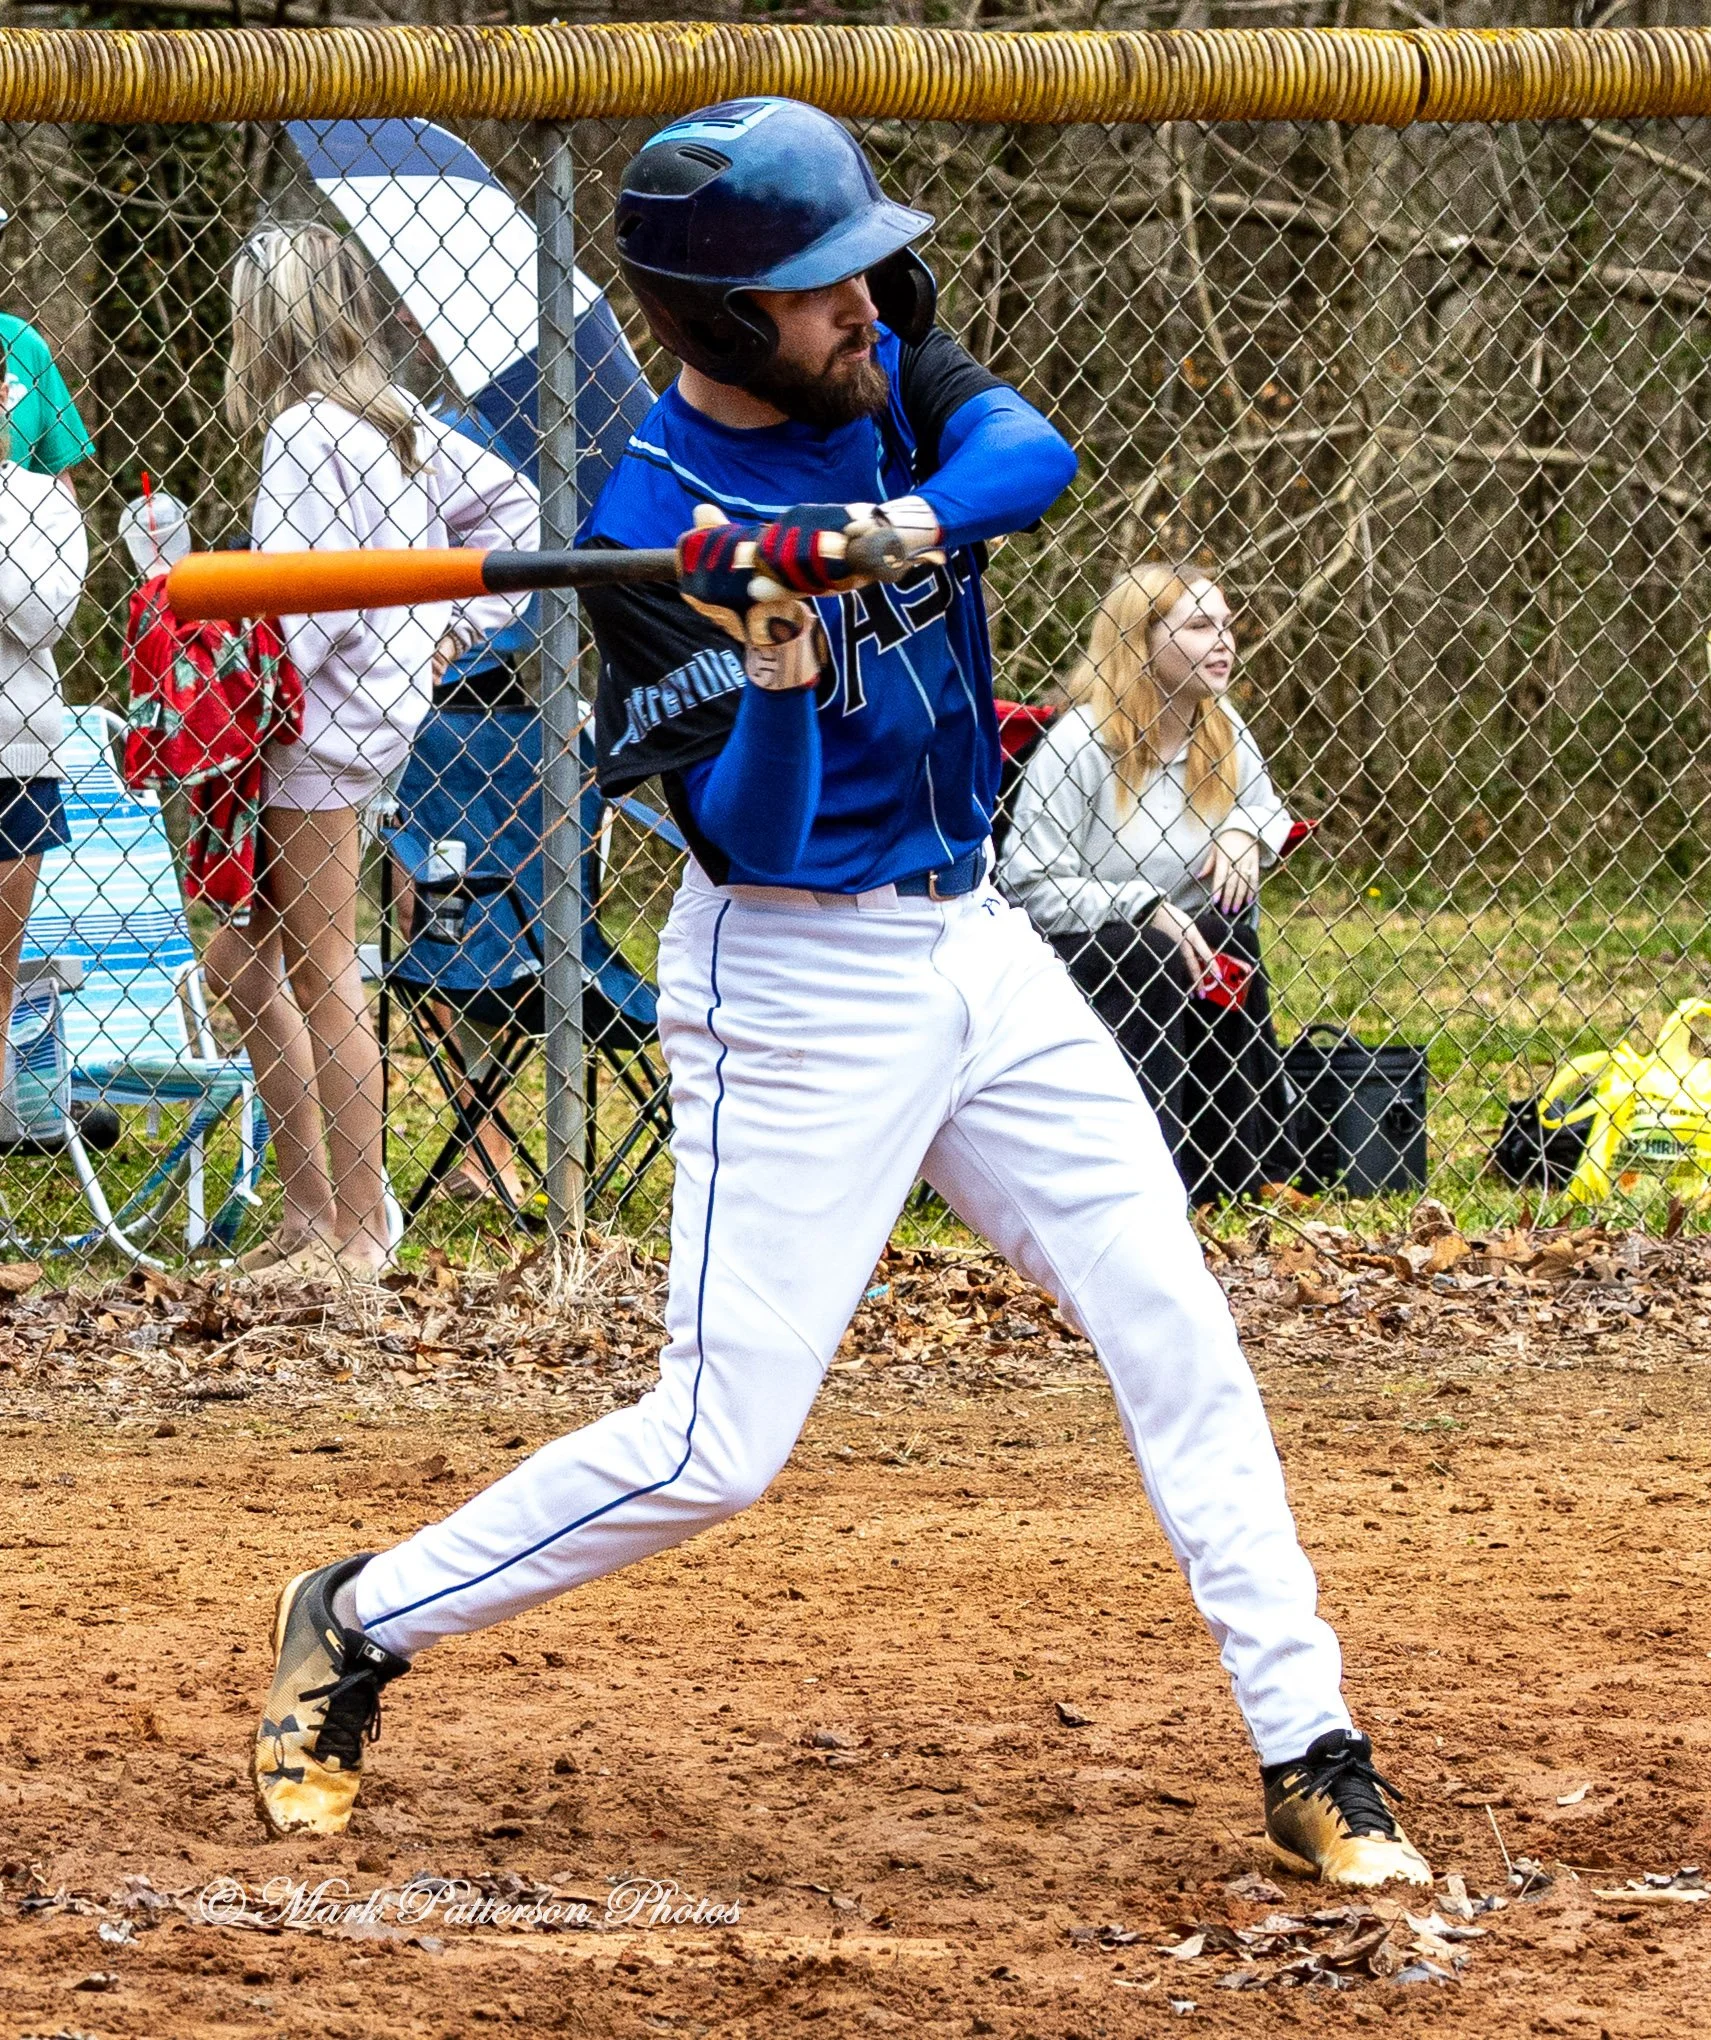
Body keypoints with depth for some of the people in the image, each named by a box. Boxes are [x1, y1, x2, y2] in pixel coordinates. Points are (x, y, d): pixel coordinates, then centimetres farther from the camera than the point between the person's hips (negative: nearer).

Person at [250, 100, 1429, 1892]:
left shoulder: (886, 370, 0)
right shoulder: (650, 532, -17)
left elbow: (1031, 453, -20)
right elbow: (749, 839, -21)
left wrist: (895, 530, -37)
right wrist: (775, 666, -38)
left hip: (971, 943, 6)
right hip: (797, 984, -6)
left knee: (1179, 1340, 2)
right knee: (714, 1451, -7)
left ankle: (1312, 1762, 7)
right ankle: (355, 1626, 11)